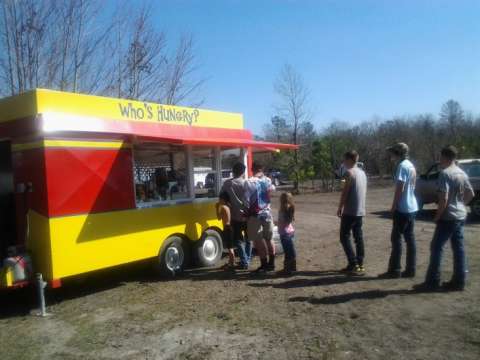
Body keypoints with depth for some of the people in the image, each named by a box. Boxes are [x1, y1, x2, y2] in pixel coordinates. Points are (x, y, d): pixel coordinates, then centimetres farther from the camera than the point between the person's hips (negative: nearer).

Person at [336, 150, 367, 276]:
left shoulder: (350, 172, -13)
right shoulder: (362, 173, 13)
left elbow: (345, 192, -15)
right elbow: (364, 191, 17)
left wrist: (340, 208, -6)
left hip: (350, 211, -8)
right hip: (360, 211, 8)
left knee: (344, 237, -1)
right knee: (358, 237, 10)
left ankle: (354, 265, -5)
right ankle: (360, 265, 13)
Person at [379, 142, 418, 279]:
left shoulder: (402, 166, -14)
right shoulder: (411, 165, 14)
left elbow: (399, 188, -19)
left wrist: (393, 206, -12)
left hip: (402, 208, -9)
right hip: (412, 207, 9)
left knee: (396, 238, -3)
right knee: (410, 239, 10)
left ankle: (394, 270, 1)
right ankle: (410, 269, 15)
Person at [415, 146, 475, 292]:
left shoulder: (445, 173, -16)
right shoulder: (462, 173, 10)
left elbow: (444, 198, -22)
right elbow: (471, 194, 18)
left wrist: (437, 216, -12)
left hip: (448, 218, -8)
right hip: (461, 216, 8)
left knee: (436, 248, -2)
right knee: (459, 249, 11)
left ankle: (432, 282, 1)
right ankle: (459, 281, 17)